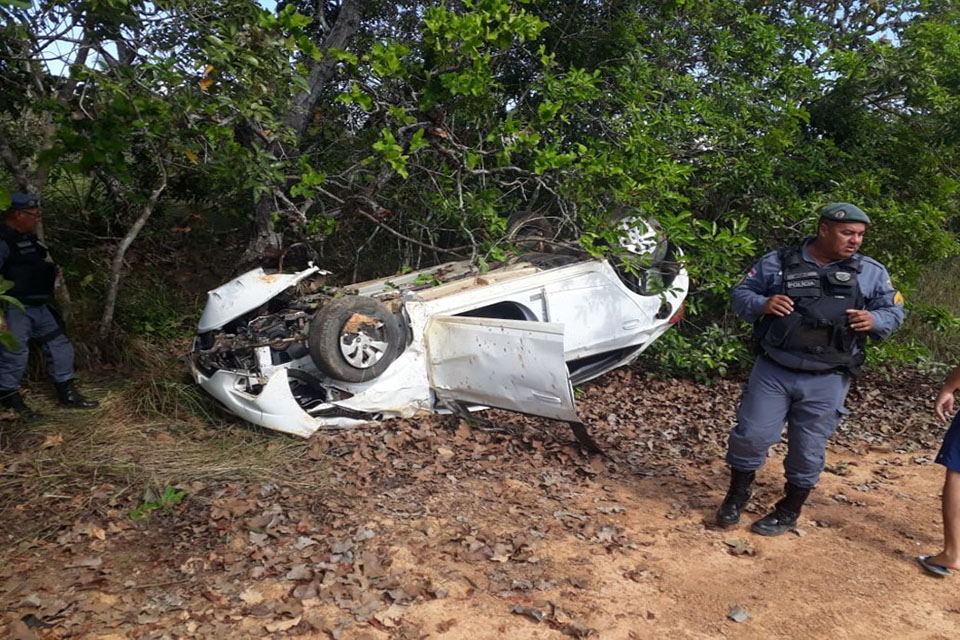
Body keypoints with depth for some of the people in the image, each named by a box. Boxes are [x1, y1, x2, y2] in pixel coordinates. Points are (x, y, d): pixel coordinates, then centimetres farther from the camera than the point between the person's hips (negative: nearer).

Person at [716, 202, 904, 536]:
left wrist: (874, 320, -14)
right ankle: (738, 493, 26)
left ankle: (789, 512, 29)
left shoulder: (871, 273, 4)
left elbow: (894, 310, 9)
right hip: (772, 371, 0)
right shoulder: (777, 262, 0)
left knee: (808, 450, 8)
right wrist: (762, 304, -17)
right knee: (751, 434, 0)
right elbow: (740, 292, 5)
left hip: (826, 381, 1)